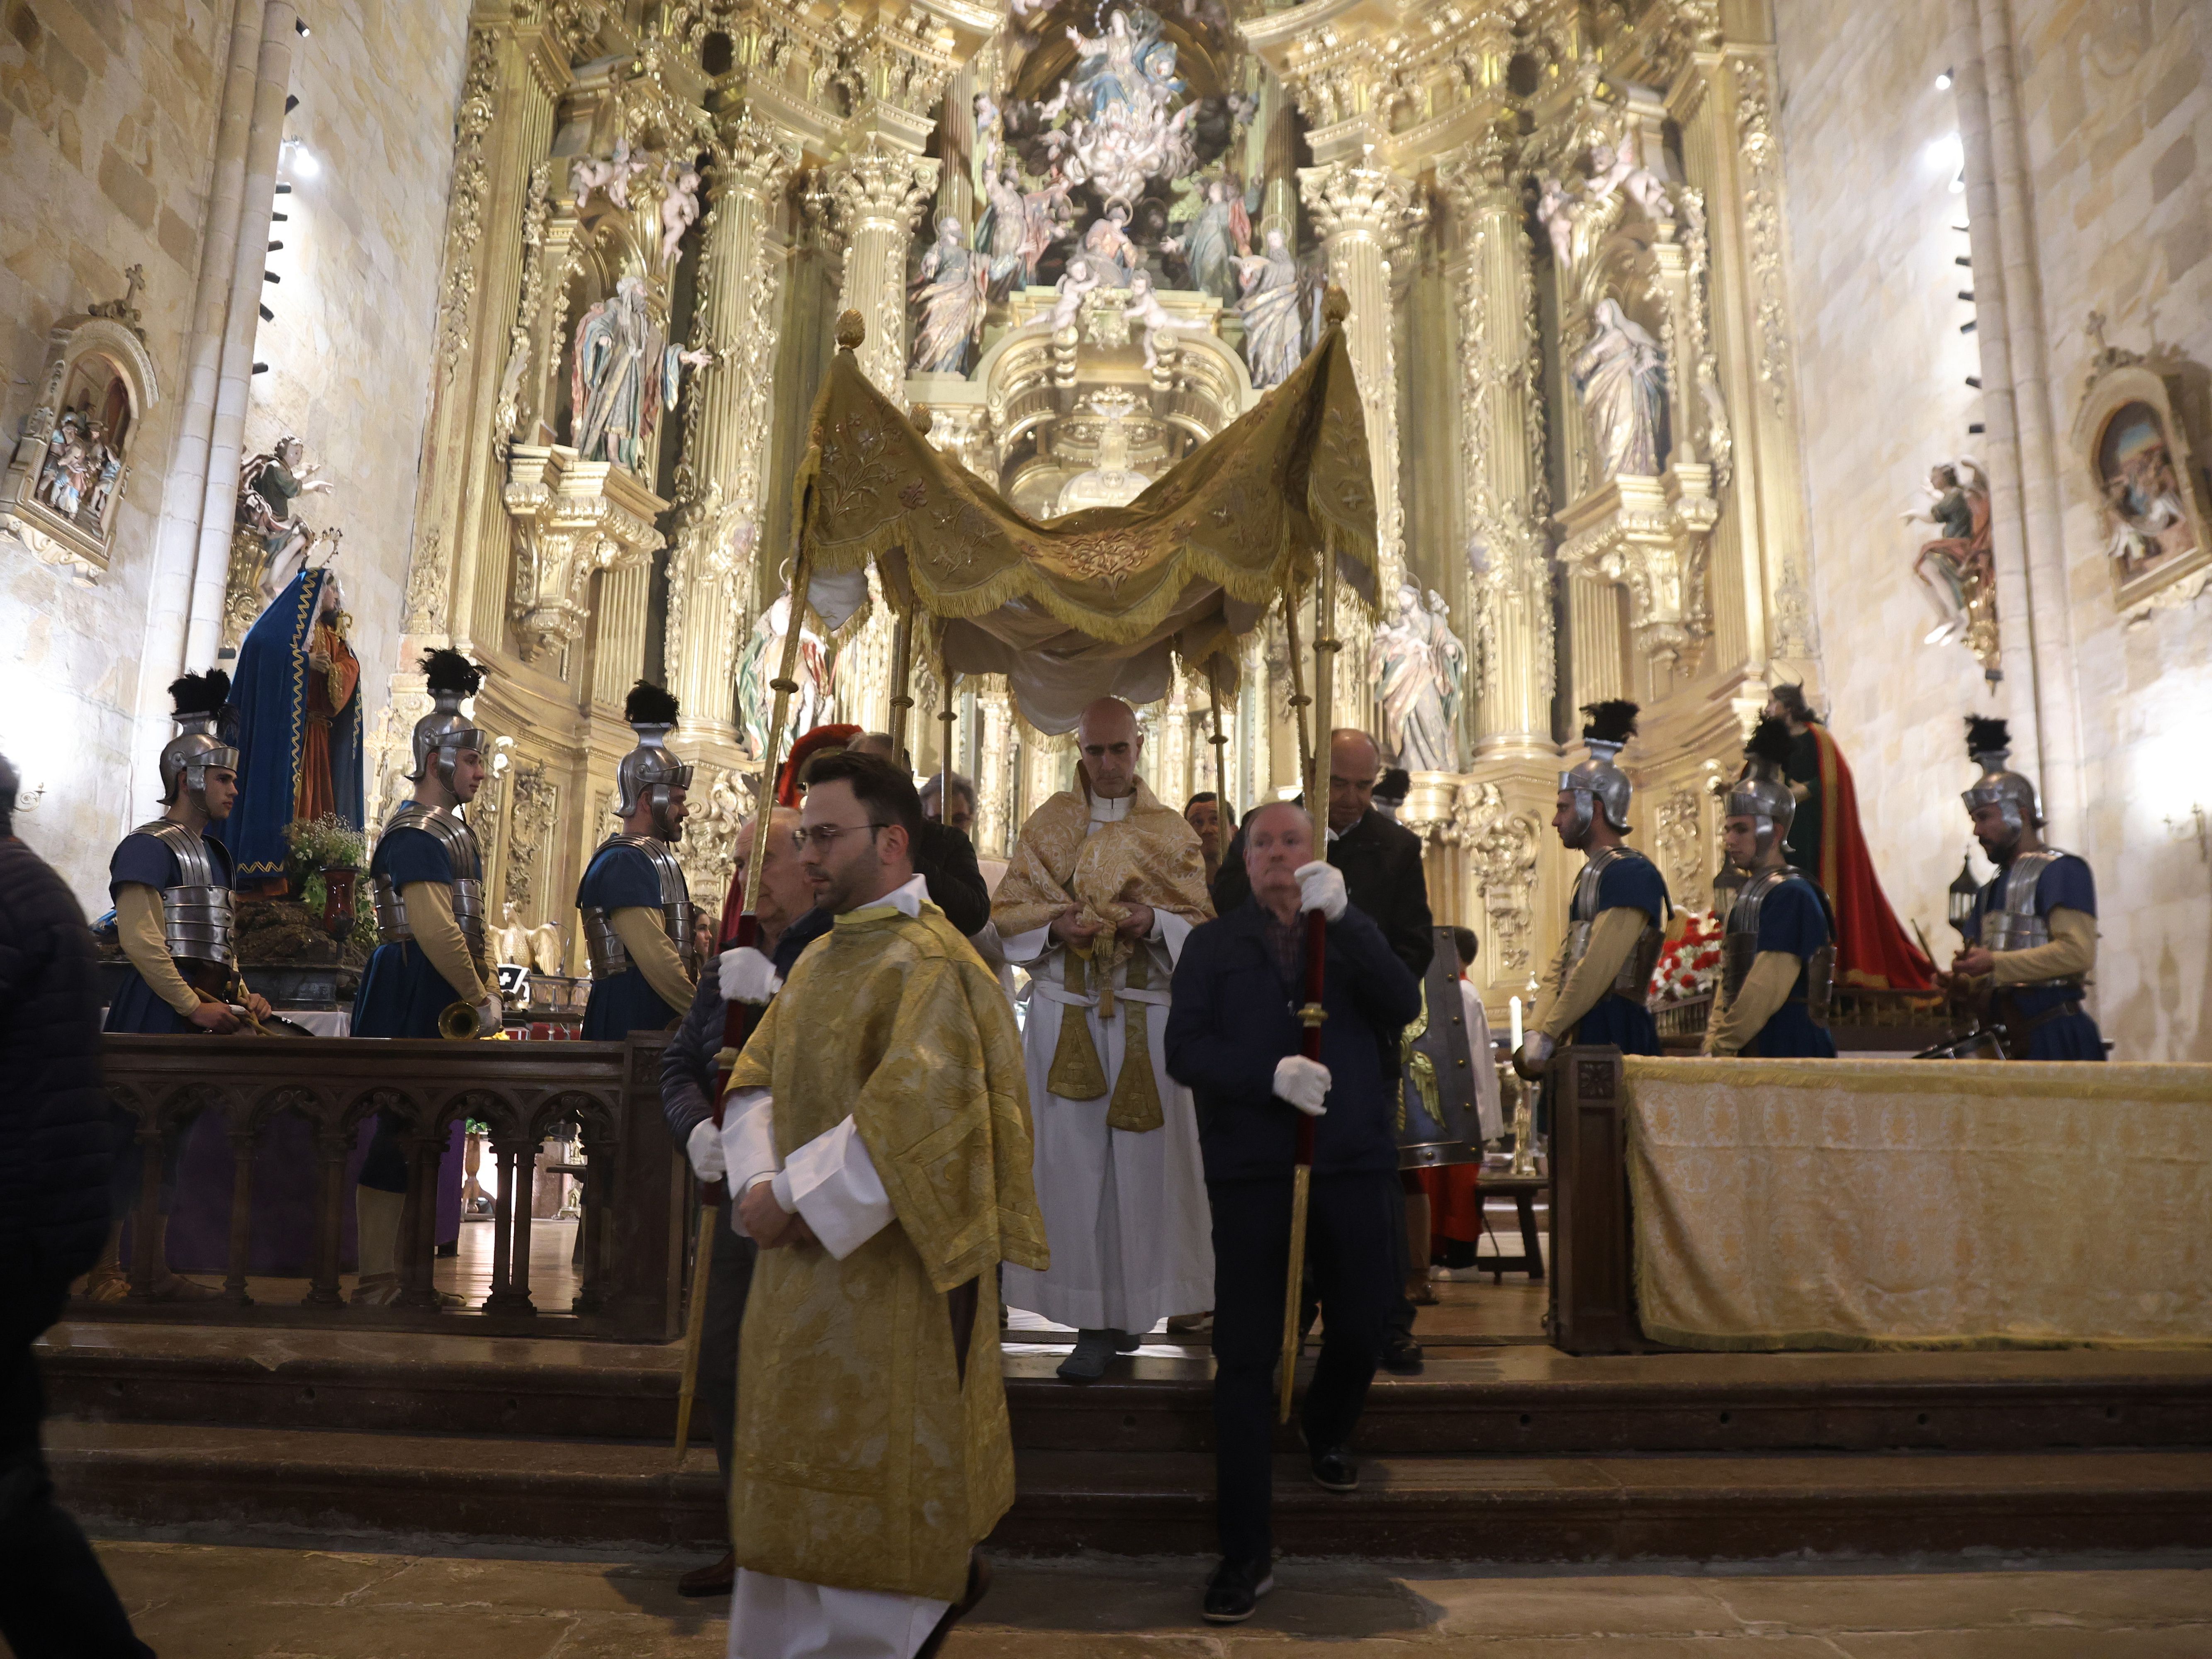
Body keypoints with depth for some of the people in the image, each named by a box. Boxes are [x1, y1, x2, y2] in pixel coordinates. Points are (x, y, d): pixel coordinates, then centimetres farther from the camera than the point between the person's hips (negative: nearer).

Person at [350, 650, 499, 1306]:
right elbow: (434, 931, -23)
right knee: (397, 1126, -4)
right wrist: (479, 1000, -17)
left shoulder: (454, 828, 17)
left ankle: (401, 1262, 22)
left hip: (439, 1001, 10)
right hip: (411, 997, -10)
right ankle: (379, 1274, 3)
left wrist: (486, 989, 12)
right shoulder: (417, 834, -15)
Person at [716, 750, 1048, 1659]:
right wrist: (757, 1186, -10)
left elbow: (907, 1121, -27)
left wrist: (790, 1197, -19)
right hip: (805, 1274, 8)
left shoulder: (928, 964, -18)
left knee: (868, 1489, 6)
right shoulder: (820, 958, 10)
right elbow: (757, 1079, 7)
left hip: (889, 1273, -8)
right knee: (798, 1480, 19)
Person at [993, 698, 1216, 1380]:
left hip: (1147, 1020, 0)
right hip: (1065, 1015, 0)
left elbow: (1202, 926, 6)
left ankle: (1135, 1306, 18)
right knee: (1074, 1162, -2)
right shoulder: (1048, 824, 8)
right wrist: (1056, 925, -13)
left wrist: (1155, 922, -15)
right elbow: (1007, 912, 7)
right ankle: (1095, 1321, 4)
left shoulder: (1173, 834, 8)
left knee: (1141, 1158, 2)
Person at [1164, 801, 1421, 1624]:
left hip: (1356, 1163, 2)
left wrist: (1342, 915, -21)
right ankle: (1247, 1551, 9)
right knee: (1245, 1354, -1)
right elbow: (1185, 1048, -5)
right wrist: (1270, 1074, -21)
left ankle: (1327, 1432, 47)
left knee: (1360, 1330, 13)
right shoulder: (1213, 944, 7)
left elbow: (1404, 1006, -9)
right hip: (1252, 1170, -1)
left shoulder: (1353, 934, 11)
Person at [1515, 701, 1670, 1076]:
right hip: (1583, 1038, 9)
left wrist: (1547, 1035, -17)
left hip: (1615, 1037, -9)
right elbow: (1560, 971, 14)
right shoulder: (1590, 876, 18)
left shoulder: (1631, 874, -11)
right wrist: (1534, 1035, 2)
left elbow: (1598, 971, -19)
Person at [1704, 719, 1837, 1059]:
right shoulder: (1747, 895, 17)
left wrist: (1723, 1044, -15)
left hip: (1785, 1047, -9)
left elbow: (1768, 987, -19)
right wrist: (1713, 1041, 6)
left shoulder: (1791, 894, -12)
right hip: (1750, 1049, 9)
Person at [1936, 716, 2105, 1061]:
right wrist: (1967, 982, 2)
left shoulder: (2060, 871, -4)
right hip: (2013, 1041, 7)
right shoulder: (1991, 890, 20)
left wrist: (1994, 964, -18)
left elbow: (2077, 952, -17)